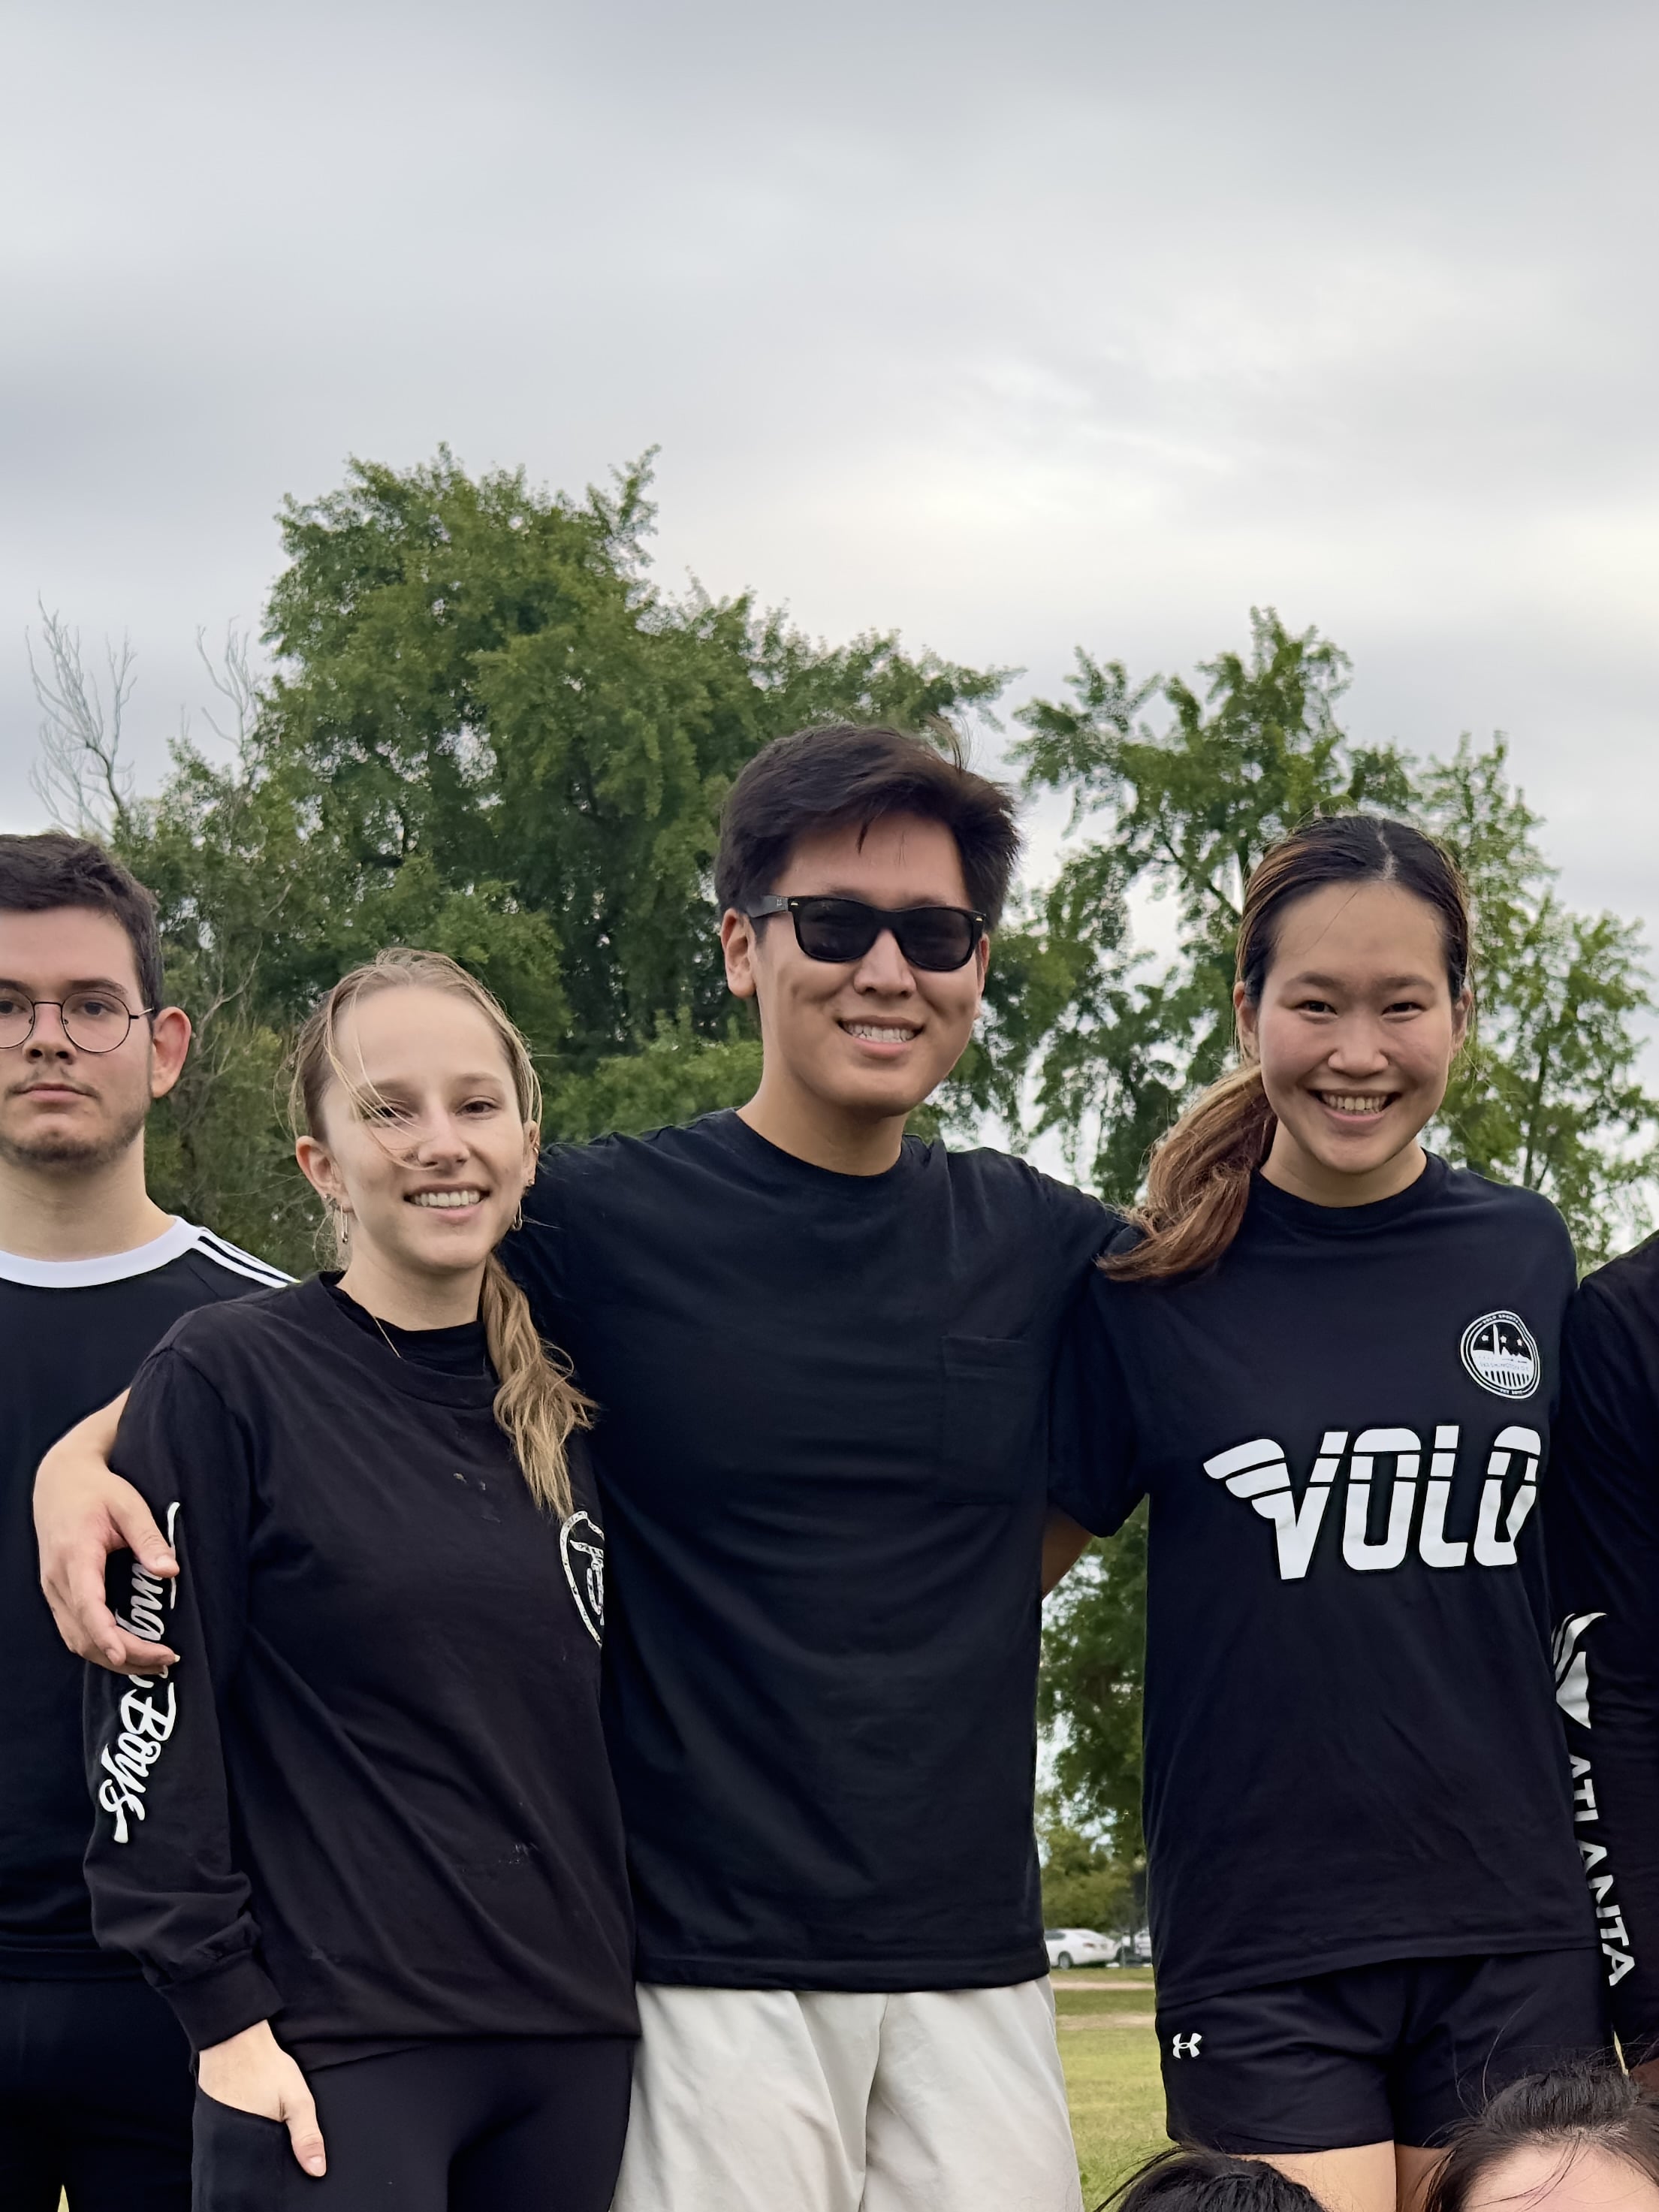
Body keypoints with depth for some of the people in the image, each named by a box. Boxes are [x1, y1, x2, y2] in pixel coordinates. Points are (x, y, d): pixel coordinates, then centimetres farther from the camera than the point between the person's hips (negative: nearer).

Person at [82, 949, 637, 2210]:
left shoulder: (567, 1418, 12)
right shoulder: (225, 1380, -4)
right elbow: (152, 1724, -8)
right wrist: (224, 2014, -12)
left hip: (572, 2045, 5)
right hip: (333, 2054, -5)